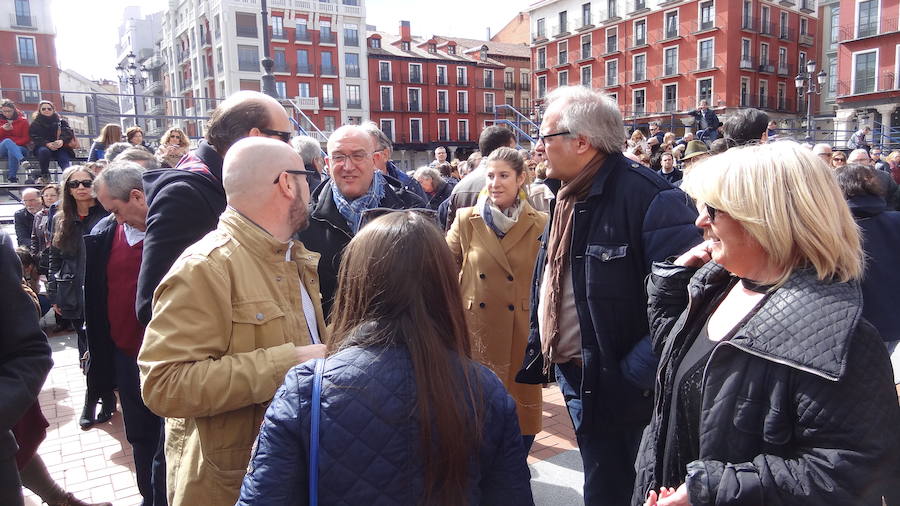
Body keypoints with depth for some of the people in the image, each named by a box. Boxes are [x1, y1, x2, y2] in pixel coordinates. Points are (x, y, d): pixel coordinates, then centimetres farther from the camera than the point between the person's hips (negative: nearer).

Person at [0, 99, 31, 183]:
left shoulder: (22, 120, 8)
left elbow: (27, 138, 2)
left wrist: (13, 144, -11)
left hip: (20, 147, -1)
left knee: (11, 151, -37)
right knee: (7, 141, -34)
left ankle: (12, 178, -38)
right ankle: (22, 160, -59)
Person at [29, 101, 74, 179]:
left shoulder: (61, 122, 16)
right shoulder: (35, 124, 14)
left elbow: (68, 132, 0)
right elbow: (34, 137, 0)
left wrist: (62, 141, -23)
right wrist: (47, 144, -21)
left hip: (60, 147, 0)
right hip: (43, 147, 0)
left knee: (65, 160, -29)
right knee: (44, 151, -35)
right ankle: (44, 174, -23)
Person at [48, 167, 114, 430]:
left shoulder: (106, 216, -5)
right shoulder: (61, 220, 11)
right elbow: (55, 258, 14)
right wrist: (54, 294, 10)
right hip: (74, 297, 5)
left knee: (95, 350, -2)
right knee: (88, 349, 9)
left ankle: (91, 403, 15)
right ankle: (106, 398, 22)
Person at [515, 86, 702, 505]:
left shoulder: (643, 194, -22)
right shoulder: (567, 194, 7)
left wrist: (635, 373, -25)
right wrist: (537, 350, 13)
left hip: (612, 383, -8)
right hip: (571, 375, 8)